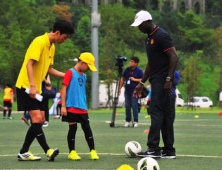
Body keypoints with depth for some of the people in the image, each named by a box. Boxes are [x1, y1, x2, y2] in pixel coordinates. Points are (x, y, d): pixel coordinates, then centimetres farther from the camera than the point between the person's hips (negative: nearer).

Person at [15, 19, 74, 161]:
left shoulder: (52, 47, 14)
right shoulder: (39, 42, -15)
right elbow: (29, 64, -22)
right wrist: (32, 86, -29)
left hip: (36, 88, 10)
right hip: (26, 87, -10)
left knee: (40, 120, 7)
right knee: (37, 118, -14)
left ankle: (23, 152, 12)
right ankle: (48, 151, -17)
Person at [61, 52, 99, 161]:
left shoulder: (83, 76, 14)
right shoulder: (70, 72, -7)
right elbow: (64, 89, -11)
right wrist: (63, 106, -15)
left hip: (82, 108, 6)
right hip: (71, 107, -6)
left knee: (87, 128, 3)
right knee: (73, 128, 0)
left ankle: (92, 151, 6)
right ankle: (72, 152, 9)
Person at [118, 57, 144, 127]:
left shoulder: (139, 71, -4)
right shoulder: (127, 70, 10)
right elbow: (123, 79, 17)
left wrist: (134, 79, -14)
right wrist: (120, 88, 13)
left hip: (134, 91, -5)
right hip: (127, 91, 5)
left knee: (134, 106, -7)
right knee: (127, 106, 7)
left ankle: (135, 121, -2)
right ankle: (127, 121, 14)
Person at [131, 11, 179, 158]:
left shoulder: (161, 35, -12)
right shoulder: (149, 38, 18)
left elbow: (174, 57, -18)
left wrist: (169, 79, -23)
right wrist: (142, 83, 24)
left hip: (162, 81, -10)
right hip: (156, 80, 10)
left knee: (156, 111, -12)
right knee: (164, 114, 8)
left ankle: (153, 148, -14)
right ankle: (169, 150, 9)